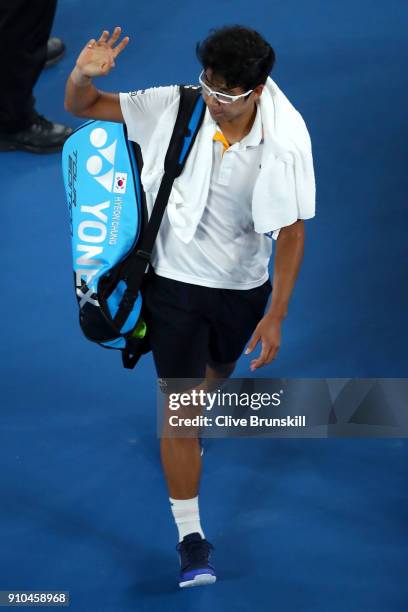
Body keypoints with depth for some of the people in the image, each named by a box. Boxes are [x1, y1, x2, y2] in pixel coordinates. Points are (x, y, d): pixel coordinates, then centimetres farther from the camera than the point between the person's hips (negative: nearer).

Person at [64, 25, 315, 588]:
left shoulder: (279, 147, -20)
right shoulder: (170, 109, -19)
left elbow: (292, 232, -12)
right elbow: (81, 107, -11)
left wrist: (275, 315, -15)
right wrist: (84, 75, -36)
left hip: (244, 289, 2)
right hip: (175, 283, -2)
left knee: (218, 371, 29)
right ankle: (190, 536, 3)